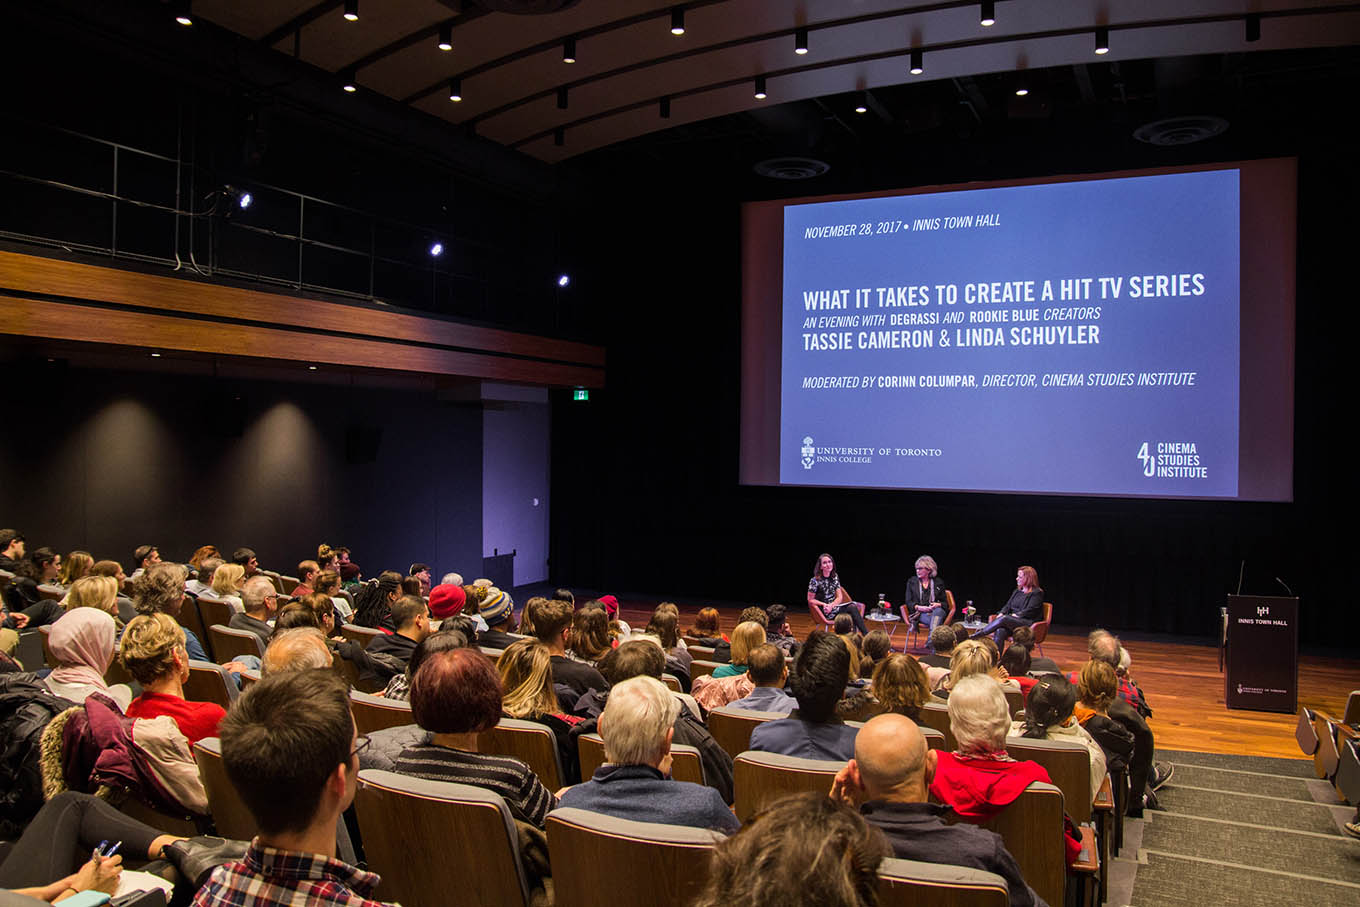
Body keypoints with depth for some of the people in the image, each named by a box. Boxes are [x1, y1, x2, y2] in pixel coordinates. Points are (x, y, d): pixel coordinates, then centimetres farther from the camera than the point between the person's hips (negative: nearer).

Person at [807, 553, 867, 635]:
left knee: (853, 606, -27)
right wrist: (824, 604, -18)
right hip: (825, 612, -6)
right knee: (852, 609, -26)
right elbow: (810, 600, -5)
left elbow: (840, 597, 6)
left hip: (834, 606, 6)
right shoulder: (815, 581, -10)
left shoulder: (835, 577, 8)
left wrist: (831, 605, -13)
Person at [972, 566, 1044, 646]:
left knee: (1003, 619, -34)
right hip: (1013, 622, 6)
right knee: (1000, 631, -31)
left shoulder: (1037, 593, 2)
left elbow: (1029, 611, -10)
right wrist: (1001, 614, -4)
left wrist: (1015, 615, -18)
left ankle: (978, 634, -40)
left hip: (1028, 624, -6)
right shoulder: (1017, 591, 23)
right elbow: (1008, 606, 16)